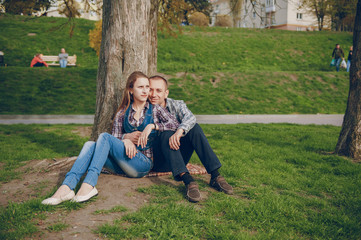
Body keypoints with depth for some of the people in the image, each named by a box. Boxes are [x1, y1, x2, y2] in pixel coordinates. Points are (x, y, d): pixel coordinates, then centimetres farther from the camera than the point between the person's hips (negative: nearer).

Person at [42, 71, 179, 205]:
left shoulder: (155, 110, 9)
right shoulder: (123, 113, 16)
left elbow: (175, 124, -3)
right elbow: (115, 138, 12)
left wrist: (152, 126, -15)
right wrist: (125, 140, -10)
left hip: (143, 162, -4)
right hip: (121, 165, 4)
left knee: (105, 137, -25)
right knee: (90, 145, -22)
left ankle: (89, 185, -40)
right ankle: (67, 187, -39)